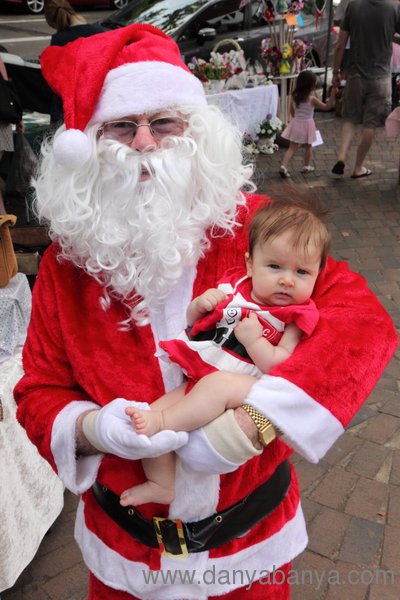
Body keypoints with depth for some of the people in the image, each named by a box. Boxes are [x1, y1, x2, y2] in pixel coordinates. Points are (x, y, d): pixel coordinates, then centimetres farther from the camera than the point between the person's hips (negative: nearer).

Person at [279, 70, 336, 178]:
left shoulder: (295, 97, -1)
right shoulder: (312, 99, -15)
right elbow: (326, 107, -10)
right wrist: (332, 95, -9)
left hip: (296, 123, 4)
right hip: (307, 124, -4)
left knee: (292, 147, 3)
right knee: (308, 147, 16)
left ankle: (284, 166, -12)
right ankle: (306, 166, 27)